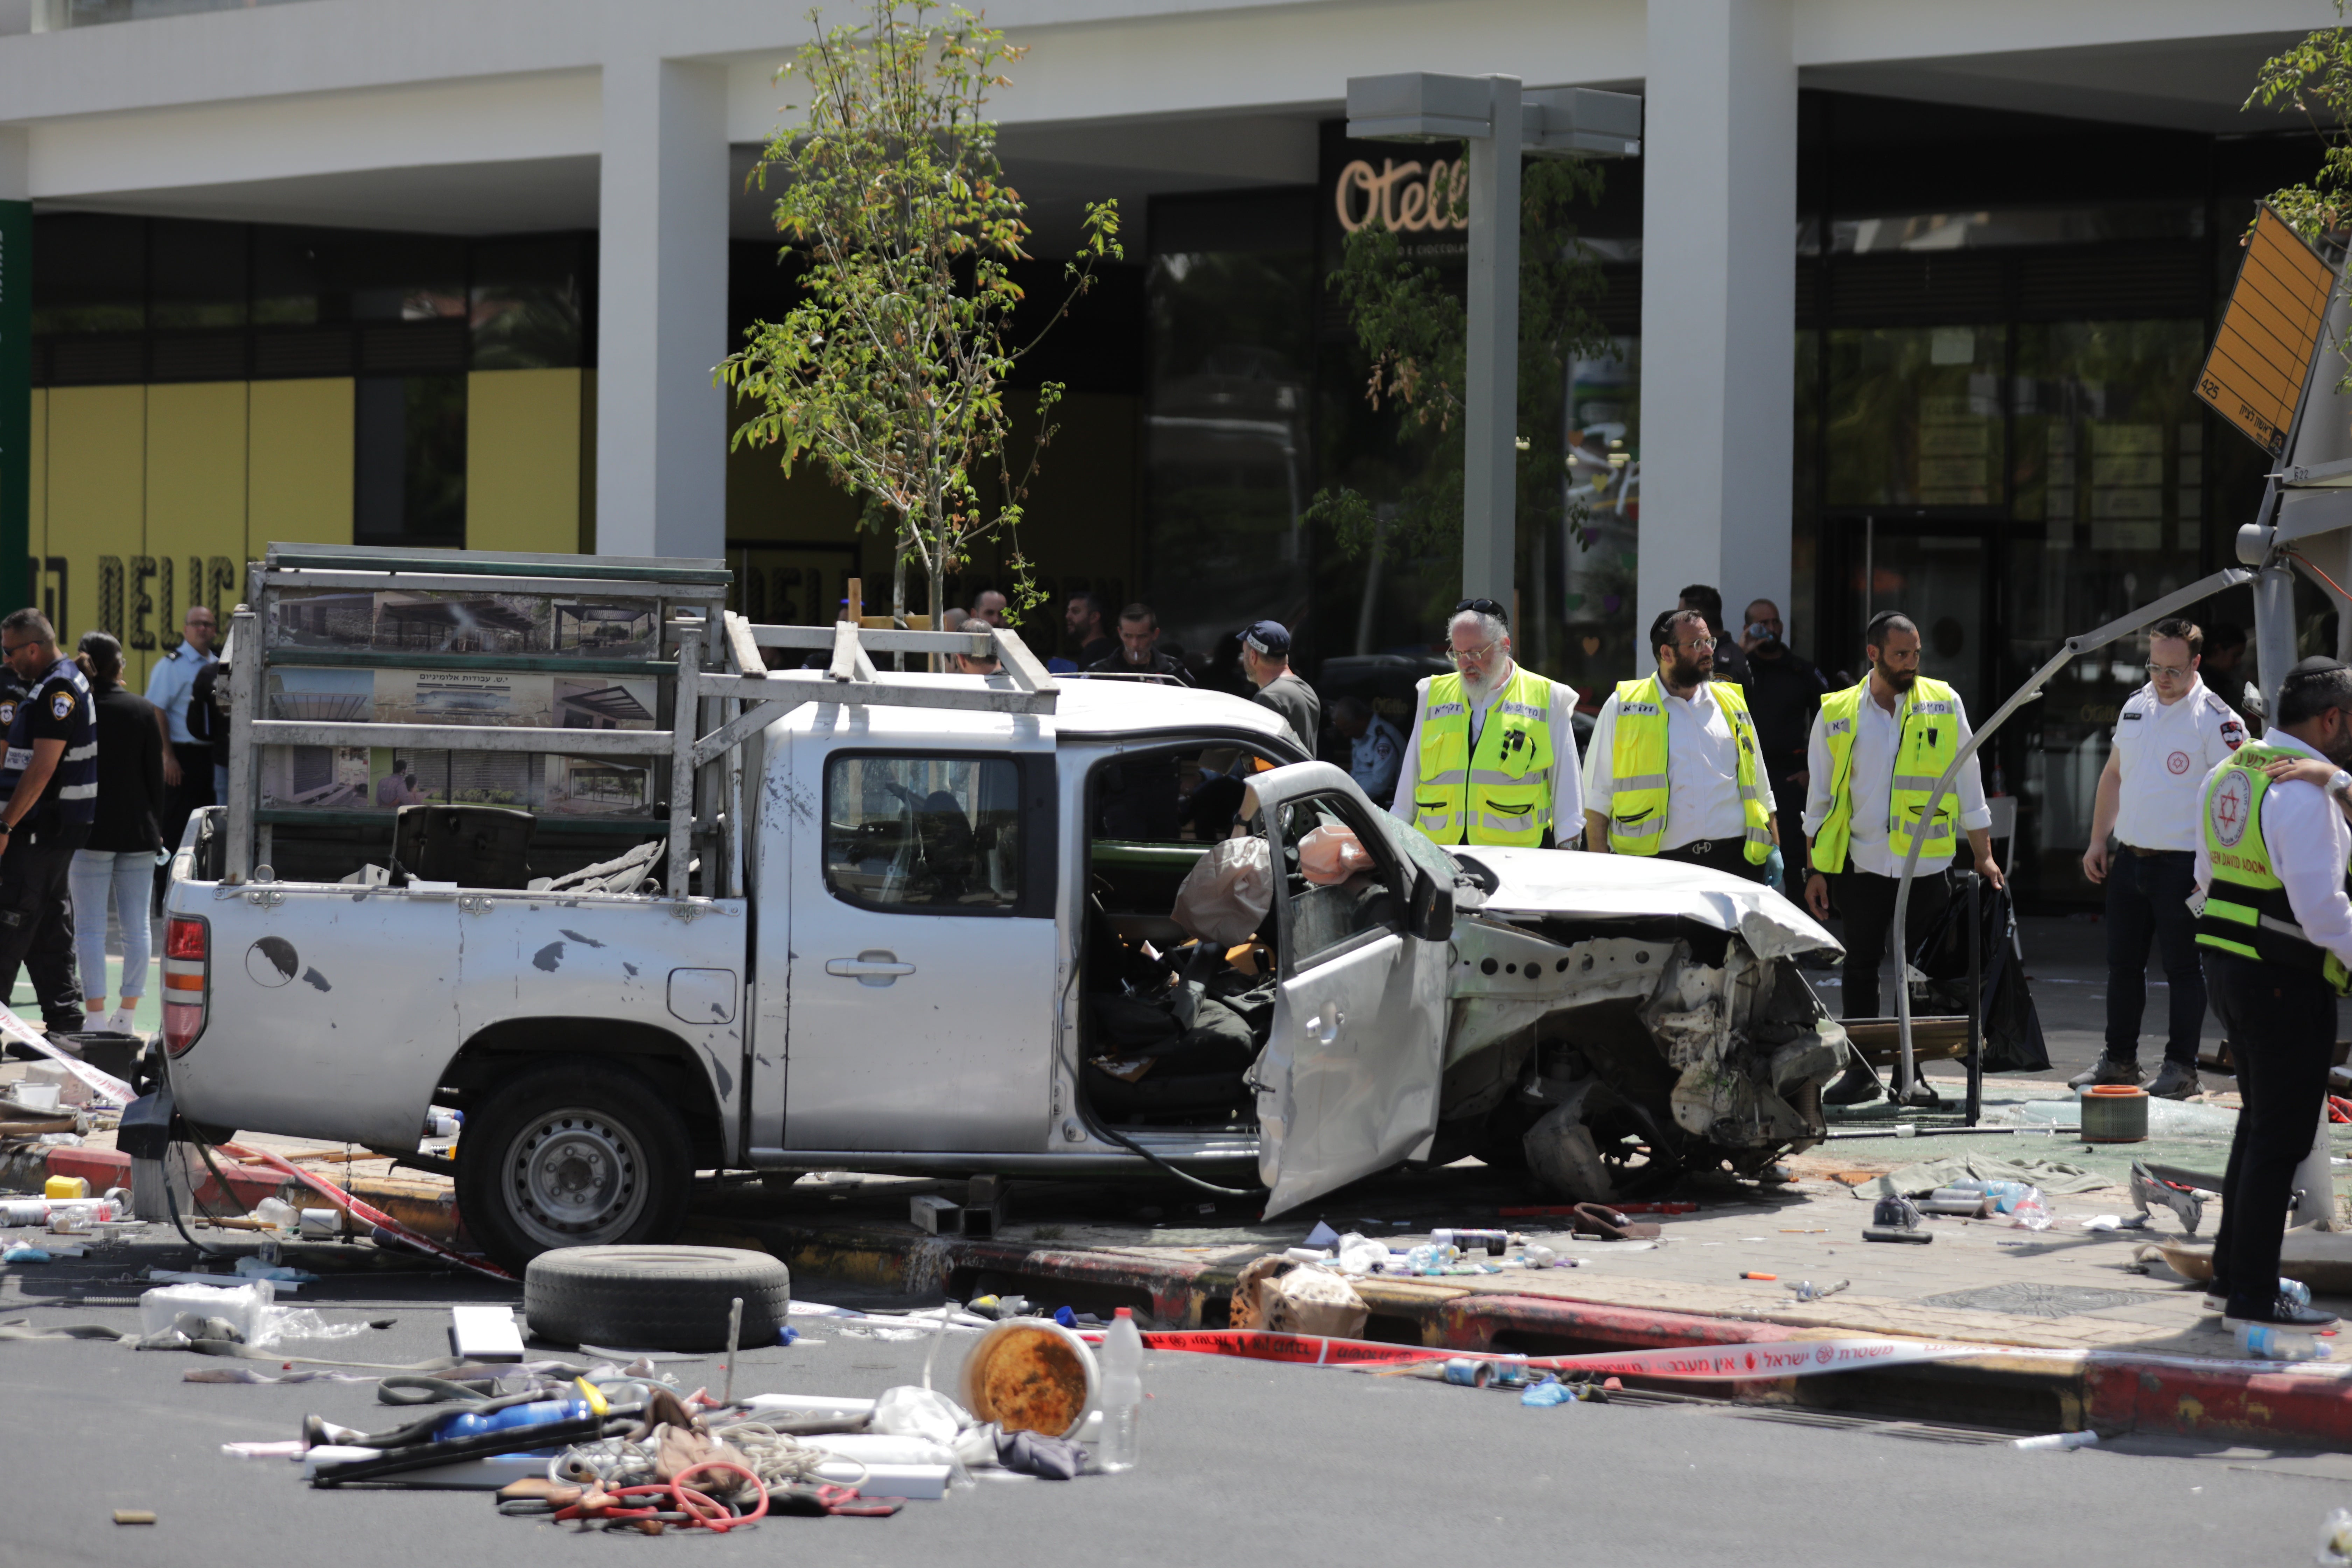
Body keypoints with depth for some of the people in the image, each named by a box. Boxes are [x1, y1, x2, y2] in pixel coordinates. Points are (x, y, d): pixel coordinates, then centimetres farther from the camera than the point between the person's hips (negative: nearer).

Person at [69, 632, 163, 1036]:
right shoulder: (143, 710, 2)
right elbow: (155, 774, 5)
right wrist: (156, 828, 13)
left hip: (90, 833, -3)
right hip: (137, 832, 3)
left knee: (90, 928, -1)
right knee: (136, 925, 9)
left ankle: (96, 1018, -6)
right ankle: (126, 1016, 10)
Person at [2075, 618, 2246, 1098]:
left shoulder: (2217, 720, -11)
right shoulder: (2136, 706, 10)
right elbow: (2114, 775, 20)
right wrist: (2098, 841, 16)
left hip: (2183, 864, -7)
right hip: (2128, 858, 7)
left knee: (2183, 967, 0)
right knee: (2123, 964, 13)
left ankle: (2181, 1067, 7)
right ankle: (2119, 1060, 23)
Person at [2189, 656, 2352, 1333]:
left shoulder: (2230, 772, 10)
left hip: (2227, 965, 10)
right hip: (2289, 980, -10)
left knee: (2260, 1121, 21)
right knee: (2281, 1136, -2)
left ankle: (2231, 1276, 28)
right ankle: (2253, 1298, 0)